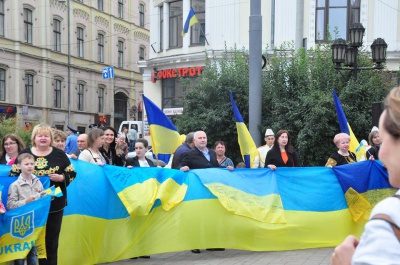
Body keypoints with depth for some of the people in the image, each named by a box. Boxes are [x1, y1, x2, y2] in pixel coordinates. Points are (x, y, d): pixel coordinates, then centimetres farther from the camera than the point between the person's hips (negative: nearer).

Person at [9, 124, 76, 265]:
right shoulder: (25, 154, 2)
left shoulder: (59, 154, 2)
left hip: (55, 204, 0)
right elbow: (13, 175, 5)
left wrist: (61, 177, -15)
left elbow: (72, 174, 4)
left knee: (51, 239, 7)